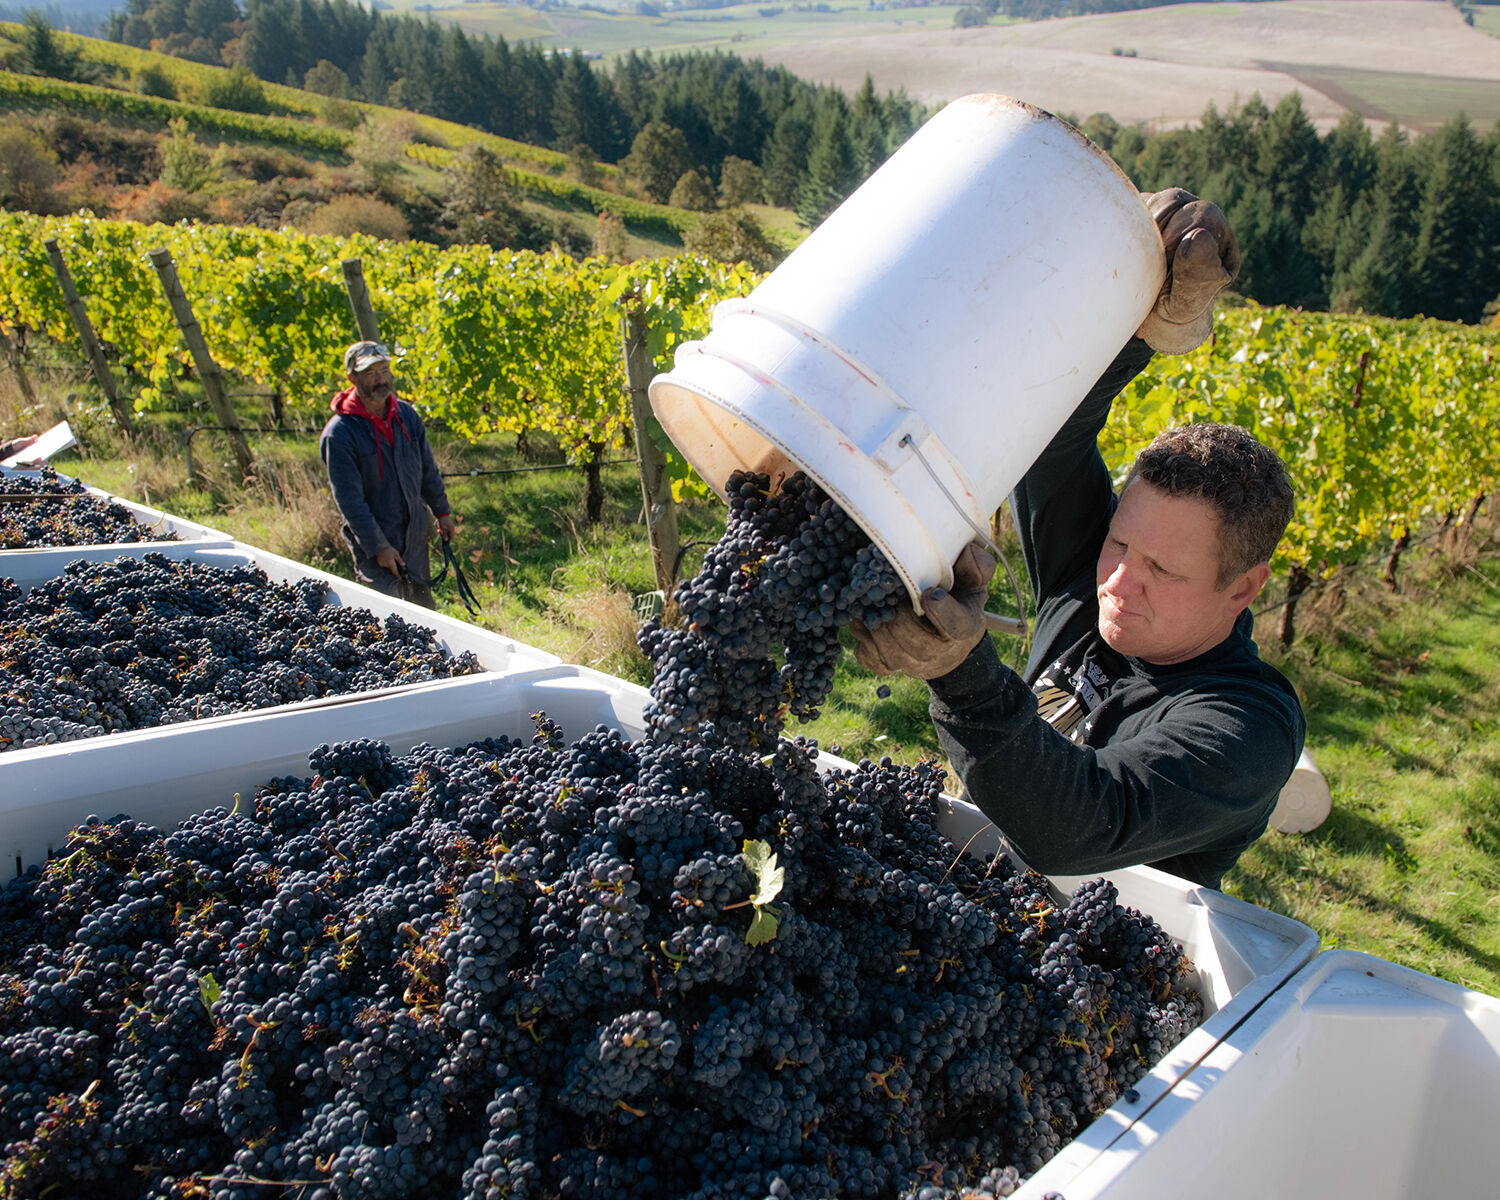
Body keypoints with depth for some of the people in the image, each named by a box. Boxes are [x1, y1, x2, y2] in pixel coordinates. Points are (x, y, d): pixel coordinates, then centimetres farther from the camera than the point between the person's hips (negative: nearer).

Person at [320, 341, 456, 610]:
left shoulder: (406, 413, 1)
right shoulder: (339, 432, -17)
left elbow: (428, 468, 13)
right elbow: (349, 499, -17)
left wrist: (442, 510, 14)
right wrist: (378, 547, -18)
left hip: (415, 534, 6)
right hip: (372, 541, -5)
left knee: (425, 607, 16)